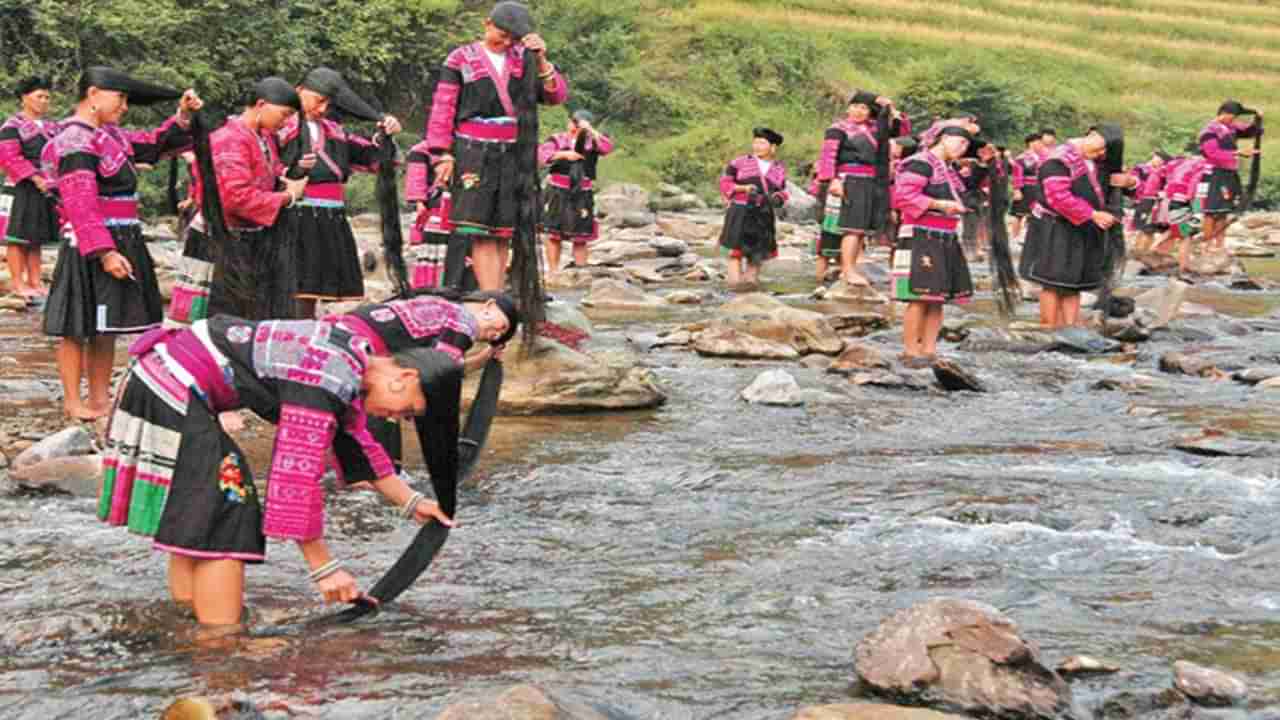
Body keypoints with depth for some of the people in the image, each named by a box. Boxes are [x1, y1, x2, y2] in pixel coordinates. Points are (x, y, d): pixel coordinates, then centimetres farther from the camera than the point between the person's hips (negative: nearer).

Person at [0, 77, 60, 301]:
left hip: (44, 190, 7)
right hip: (21, 190, -7)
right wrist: (36, 179, -22)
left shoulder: (51, 127, 14)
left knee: (36, 236, 10)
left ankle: (35, 281, 14)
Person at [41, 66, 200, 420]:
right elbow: (81, 206, -21)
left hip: (118, 244, 9)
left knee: (106, 329, 13)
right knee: (79, 328, -2)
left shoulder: (109, 135, 13)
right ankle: (72, 402, 5)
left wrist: (183, 116, 6)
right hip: (90, 251, -9)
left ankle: (100, 398, 20)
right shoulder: (74, 142, -15)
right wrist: (104, 252, -26)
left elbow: (155, 144, 22)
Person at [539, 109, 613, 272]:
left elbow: (607, 148, -13)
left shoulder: (592, 142, 5)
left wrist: (590, 130, -20)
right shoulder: (557, 140, 2)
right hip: (558, 193, -1)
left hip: (582, 196, 1)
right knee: (554, 234, 0)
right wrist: (564, 154, -24)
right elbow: (542, 154, -12)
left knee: (580, 238, 2)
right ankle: (553, 273, 7)